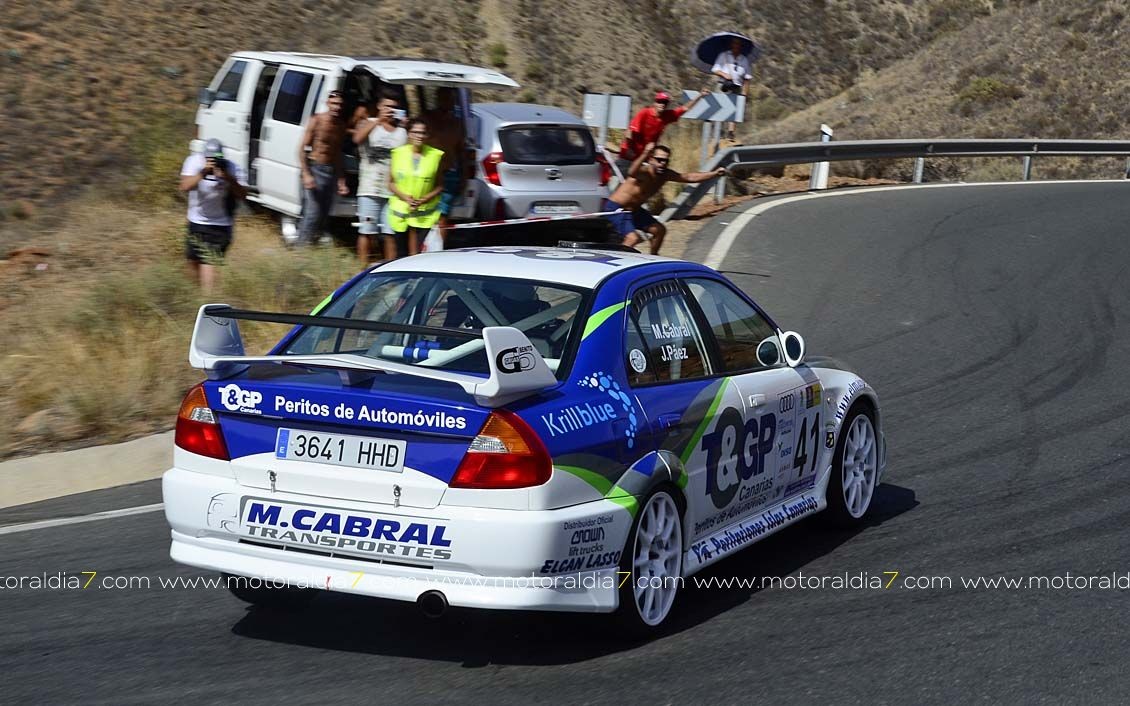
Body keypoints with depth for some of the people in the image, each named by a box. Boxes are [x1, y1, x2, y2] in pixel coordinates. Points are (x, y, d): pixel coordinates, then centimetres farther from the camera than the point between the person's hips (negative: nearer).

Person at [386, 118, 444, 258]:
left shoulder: (436, 156, -3)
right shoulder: (398, 153, 1)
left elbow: (440, 186, 3)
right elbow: (391, 183, 5)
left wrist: (425, 199, -13)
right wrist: (405, 197, -11)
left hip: (425, 214, -2)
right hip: (400, 211, 2)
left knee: (419, 255, -13)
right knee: (402, 254, 10)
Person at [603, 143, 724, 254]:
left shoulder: (665, 175, -5)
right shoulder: (644, 172, -30)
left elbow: (690, 177, 4)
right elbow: (631, 173, -56)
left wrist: (714, 173, -2)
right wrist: (645, 154, -73)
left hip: (634, 209, 9)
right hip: (615, 208, -9)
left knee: (659, 230, 15)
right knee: (632, 238, -26)